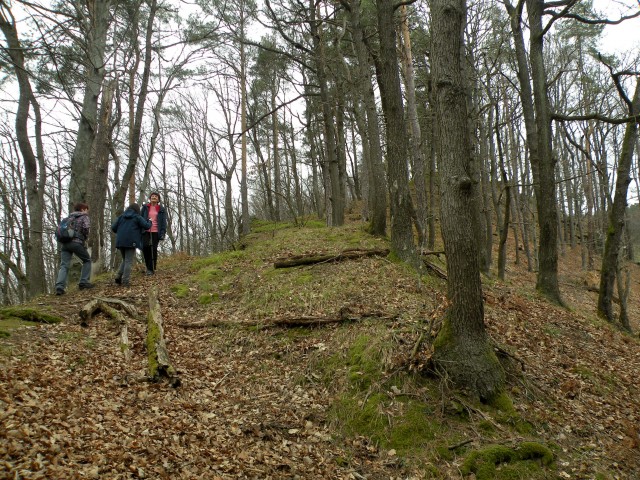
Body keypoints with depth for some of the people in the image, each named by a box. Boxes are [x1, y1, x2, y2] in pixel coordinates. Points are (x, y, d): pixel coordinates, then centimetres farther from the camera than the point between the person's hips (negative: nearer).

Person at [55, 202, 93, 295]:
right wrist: (86, 237, 7)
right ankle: (84, 282, 6)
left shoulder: (69, 217, 26)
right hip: (77, 242, -5)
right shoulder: (84, 217, 8)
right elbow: (85, 227, -9)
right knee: (87, 260, 14)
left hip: (65, 242, 5)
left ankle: (59, 287, -13)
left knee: (64, 265, 1)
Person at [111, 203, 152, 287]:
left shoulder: (121, 217, 16)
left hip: (120, 242, 5)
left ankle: (119, 276, 3)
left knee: (125, 260, 19)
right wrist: (149, 222, 20)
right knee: (129, 262, -2)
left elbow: (113, 228, 11)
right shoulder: (137, 217, 3)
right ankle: (125, 281, -10)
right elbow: (146, 226, -1)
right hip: (131, 242, -5)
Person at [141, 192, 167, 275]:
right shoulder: (145, 208, 10)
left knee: (153, 249, -4)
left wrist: (163, 233, -6)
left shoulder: (161, 209, 8)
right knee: (145, 246, -17)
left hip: (156, 232, 0)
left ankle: (151, 268, 4)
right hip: (146, 231, 0)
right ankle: (148, 266, 4)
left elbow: (164, 222, 4)